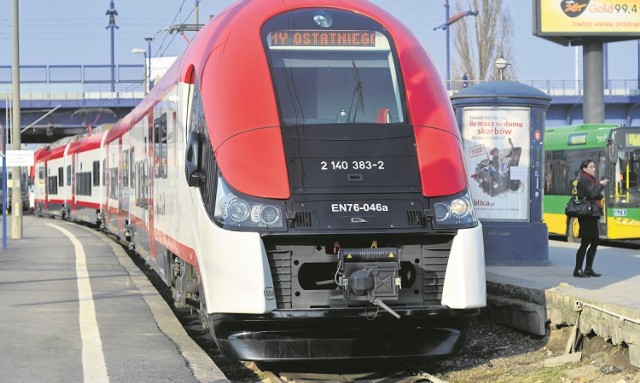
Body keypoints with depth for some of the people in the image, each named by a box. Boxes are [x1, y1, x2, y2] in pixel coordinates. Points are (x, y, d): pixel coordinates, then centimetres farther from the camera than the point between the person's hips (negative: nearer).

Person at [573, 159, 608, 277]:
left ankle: (589, 269, 16)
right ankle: (578, 270, -2)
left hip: (593, 215, 9)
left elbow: (598, 196, 20)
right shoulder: (583, 181, -10)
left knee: (595, 242, 9)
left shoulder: (592, 180, 19)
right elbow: (592, 194, -21)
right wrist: (601, 185, -9)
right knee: (585, 242, -7)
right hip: (586, 215, -9)